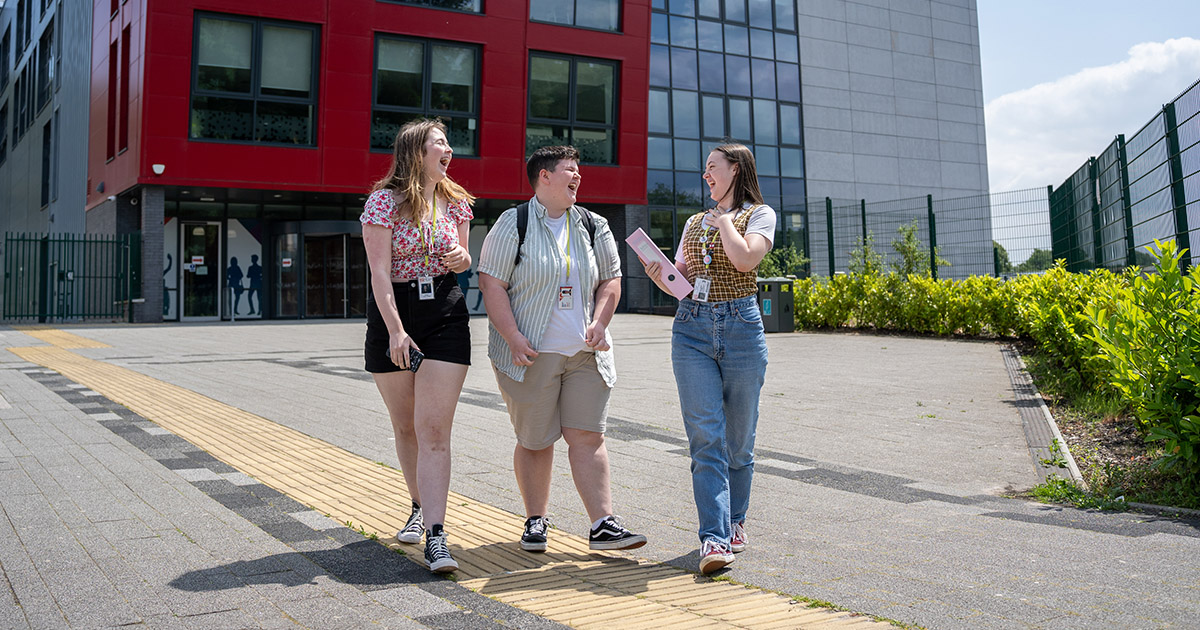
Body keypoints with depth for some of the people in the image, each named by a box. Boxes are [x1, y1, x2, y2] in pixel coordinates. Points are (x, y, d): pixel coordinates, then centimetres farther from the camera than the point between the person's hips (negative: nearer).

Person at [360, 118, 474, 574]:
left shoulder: (456, 202, 8)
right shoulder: (384, 201, -5)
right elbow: (380, 271, -12)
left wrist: (462, 258, -4)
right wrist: (395, 330, -20)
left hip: (446, 316, 1)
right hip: (392, 314, -1)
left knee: (434, 431, -8)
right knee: (405, 427, 12)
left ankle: (435, 536, -11)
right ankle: (420, 507, 34)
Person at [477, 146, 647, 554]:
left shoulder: (593, 227, 12)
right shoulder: (514, 223, -1)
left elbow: (610, 279, 15)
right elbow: (492, 284, -6)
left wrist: (599, 324, -2)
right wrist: (514, 338, -15)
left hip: (586, 353, 3)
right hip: (531, 353, -3)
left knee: (587, 436, 0)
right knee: (535, 440, 5)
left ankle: (603, 525, 1)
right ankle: (536, 520, 20)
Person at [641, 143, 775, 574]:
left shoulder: (759, 214, 5)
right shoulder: (694, 223, 20)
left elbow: (746, 259, -15)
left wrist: (724, 222, -2)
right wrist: (659, 275, -1)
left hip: (741, 328, -3)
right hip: (692, 329, 3)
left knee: (738, 438, 6)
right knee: (706, 438, -8)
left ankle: (734, 522, 25)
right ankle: (714, 538, -11)